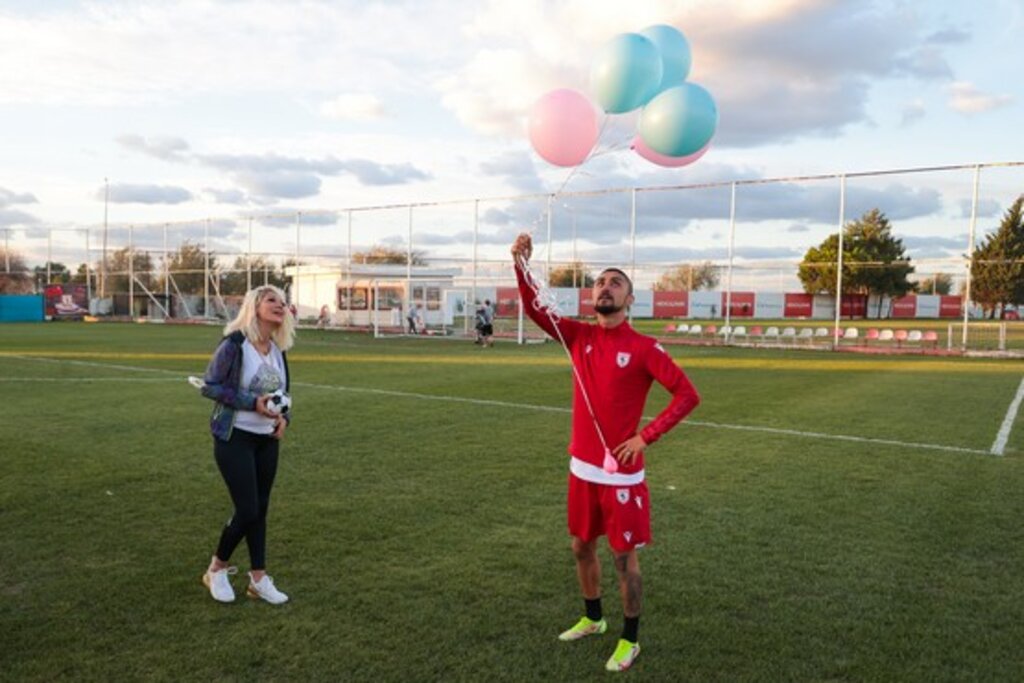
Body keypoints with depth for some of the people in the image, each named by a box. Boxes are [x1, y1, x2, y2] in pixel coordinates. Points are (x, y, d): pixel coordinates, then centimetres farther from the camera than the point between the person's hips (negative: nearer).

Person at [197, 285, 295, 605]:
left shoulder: (278, 349, 6)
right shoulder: (234, 344, -15)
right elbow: (210, 386, -14)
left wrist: (283, 417, -2)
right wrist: (252, 402, -23)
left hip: (267, 440, 6)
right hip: (235, 438, -6)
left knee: (260, 508, 11)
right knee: (247, 510, -6)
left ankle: (258, 578, 22)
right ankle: (217, 569, 20)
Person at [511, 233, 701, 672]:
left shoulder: (644, 348, -12)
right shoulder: (579, 335, 2)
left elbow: (687, 394, -12)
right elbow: (535, 310, -8)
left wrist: (646, 436, -17)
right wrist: (521, 265, -23)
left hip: (621, 471, -5)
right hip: (582, 466, 5)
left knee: (624, 557, 5)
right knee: (582, 547, 19)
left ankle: (630, 640, 25)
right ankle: (592, 618, 41)